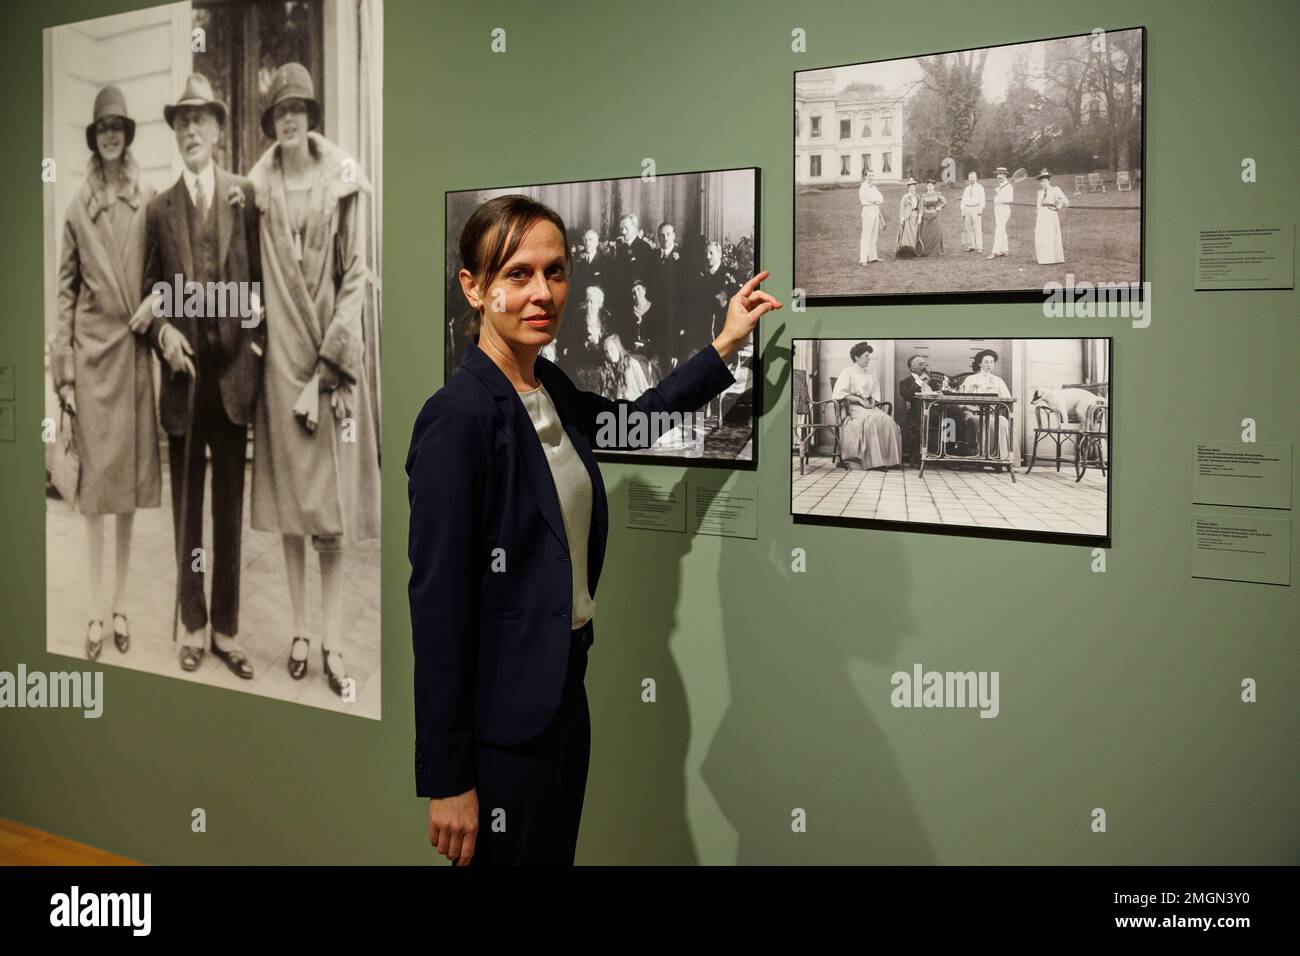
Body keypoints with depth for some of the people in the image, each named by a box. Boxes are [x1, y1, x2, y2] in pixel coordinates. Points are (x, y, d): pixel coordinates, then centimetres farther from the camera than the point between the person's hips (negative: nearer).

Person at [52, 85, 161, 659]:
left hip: (136, 351, 1)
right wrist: (63, 369, -2)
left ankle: (121, 601, 15)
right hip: (92, 350, -1)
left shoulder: (148, 203, 5)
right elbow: (66, 290, 4)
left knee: (131, 478, 6)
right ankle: (96, 607, 6)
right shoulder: (77, 207, 4)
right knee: (95, 480, 0)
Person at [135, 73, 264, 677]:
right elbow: (150, 292, 9)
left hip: (233, 372, -1)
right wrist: (163, 331, -9)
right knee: (187, 506, 8)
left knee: (229, 506, 6)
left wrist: (258, 338, -8)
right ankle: (192, 627, 19)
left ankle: (226, 629, 16)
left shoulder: (246, 196, 3)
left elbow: (261, 277, 4)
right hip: (182, 373, 1)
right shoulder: (159, 209, 7)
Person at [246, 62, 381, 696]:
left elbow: (356, 276, -2)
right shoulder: (259, 187, 5)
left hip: (333, 356, -2)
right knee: (288, 499, 5)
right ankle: (300, 631, 15)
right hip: (281, 355, 2)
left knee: (333, 505, -1)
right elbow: (250, 275, 8)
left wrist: (328, 365, -9)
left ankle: (332, 641, 3)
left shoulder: (340, 182, -1)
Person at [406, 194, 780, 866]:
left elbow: (628, 419, 27)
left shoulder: (551, 388, 4)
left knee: (557, 852, 19)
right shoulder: (458, 417, -19)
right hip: (502, 713, -8)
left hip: (565, 687, 8)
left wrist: (725, 346, 22)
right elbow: (437, 601, -20)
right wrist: (447, 780, -19)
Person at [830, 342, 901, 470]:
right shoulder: (848, 373, 4)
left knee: (887, 420, -25)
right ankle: (872, 460, -35)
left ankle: (887, 458, -29)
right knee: (871, 420, -36)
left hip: (869, 406, 6)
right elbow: (839, 393, -6)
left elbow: (875, 394, 21)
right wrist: (859, 399, -14)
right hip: (854, 407, -6)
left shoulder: (870, 376, 23)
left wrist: (873, 401, -3)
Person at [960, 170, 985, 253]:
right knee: (968, 228, 3)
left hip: (976, 208, -5)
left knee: (978, 228, -11)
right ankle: (971, 246, 10)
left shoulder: (980, 188, 5)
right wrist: (963, 211, 6)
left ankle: (979, 247, -13)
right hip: (967, 209, 5)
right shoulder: (966, 189, 17)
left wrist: (981, 210, -12)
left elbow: (982, 200, -1)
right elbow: (963, 201, 15)